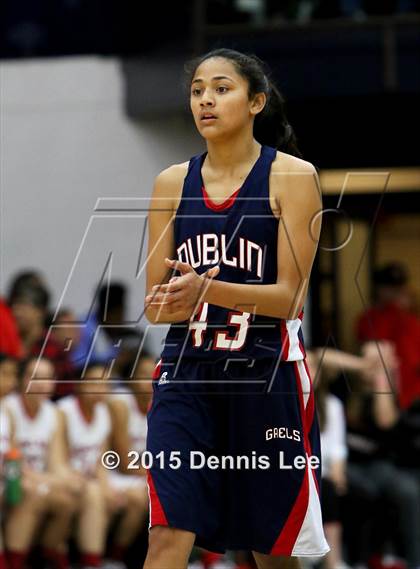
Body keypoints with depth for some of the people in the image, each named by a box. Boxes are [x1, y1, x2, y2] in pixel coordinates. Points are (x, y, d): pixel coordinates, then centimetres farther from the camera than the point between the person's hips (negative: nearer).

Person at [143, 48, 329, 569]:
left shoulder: (292, 176, -5)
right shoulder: (173, 182, 7)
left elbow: (289, 296, -10)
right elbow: (155, 300, 10)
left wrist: (207, 289, -26)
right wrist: (165, 305, -15)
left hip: (266, 373, -2)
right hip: (186, 372, 2)